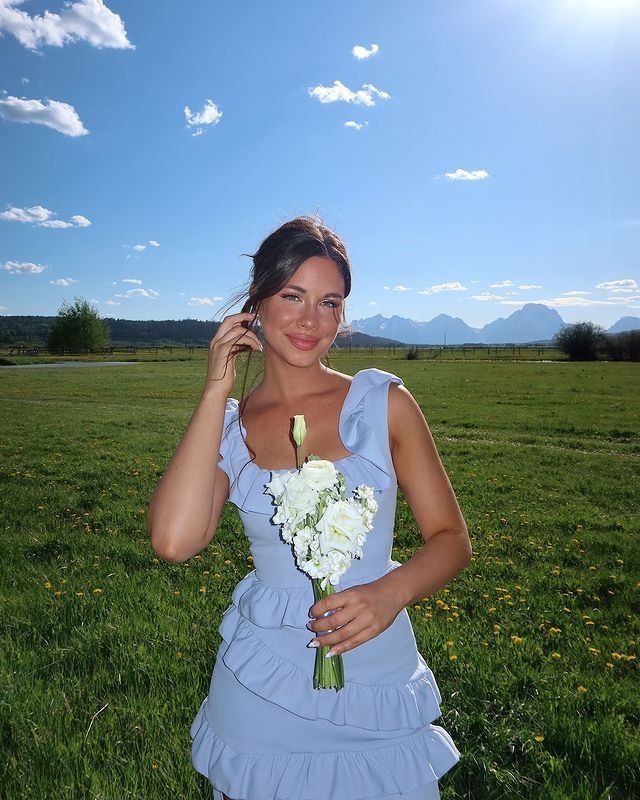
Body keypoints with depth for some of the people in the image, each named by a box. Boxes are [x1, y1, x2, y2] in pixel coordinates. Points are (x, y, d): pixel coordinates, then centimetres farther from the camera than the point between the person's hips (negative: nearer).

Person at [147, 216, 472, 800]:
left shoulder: (383, 402, -8)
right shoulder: (225, 426, -4)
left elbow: (451, 539, -4)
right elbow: (174, 542, -22)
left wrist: (392, 590, -24)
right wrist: (217, 390, -17)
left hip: (377, 684, 0)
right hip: (261, 690, 1)